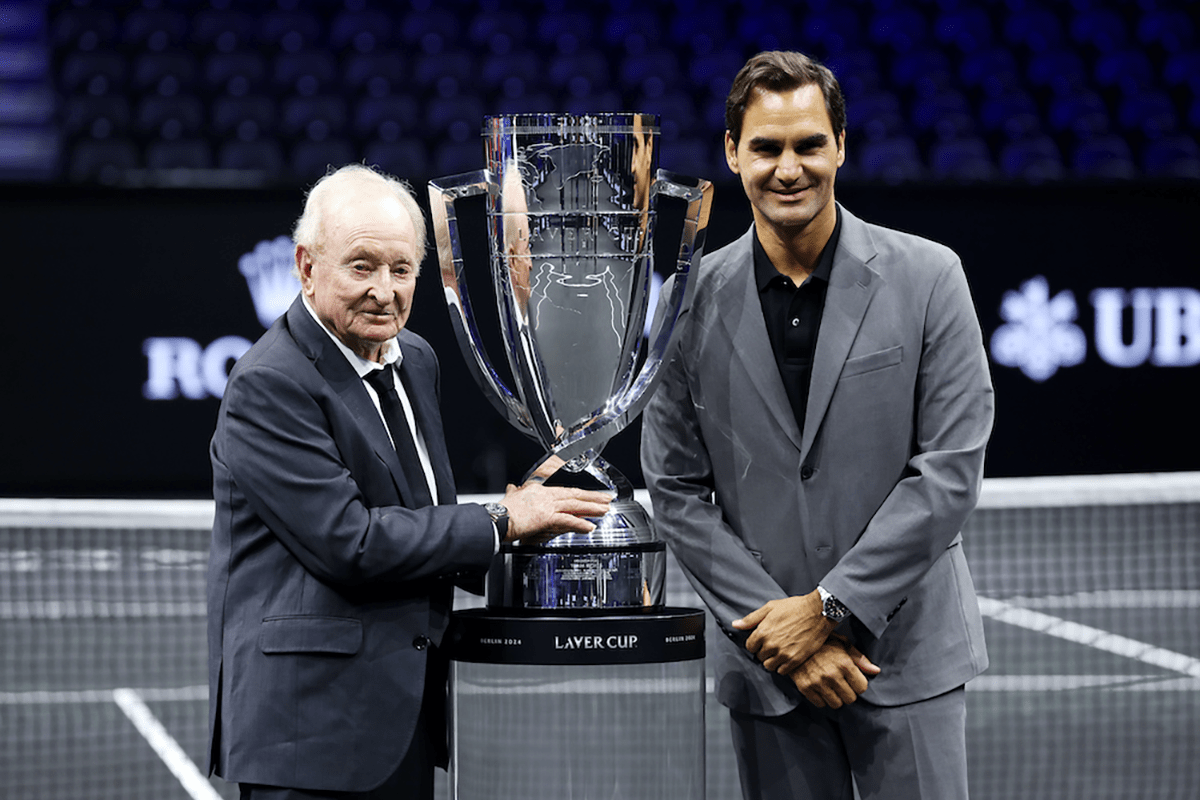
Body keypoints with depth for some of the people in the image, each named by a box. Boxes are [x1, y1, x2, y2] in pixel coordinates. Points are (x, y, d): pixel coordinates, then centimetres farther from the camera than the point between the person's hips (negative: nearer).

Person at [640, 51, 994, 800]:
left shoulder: (927, 278, -3)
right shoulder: (695, 301, 2)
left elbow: (952, 469, -7)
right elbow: (677, 491, 2)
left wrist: (829, 608, -11)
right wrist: (779, 631, -7)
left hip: (905, 651, -1)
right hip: (766, 664, 1)